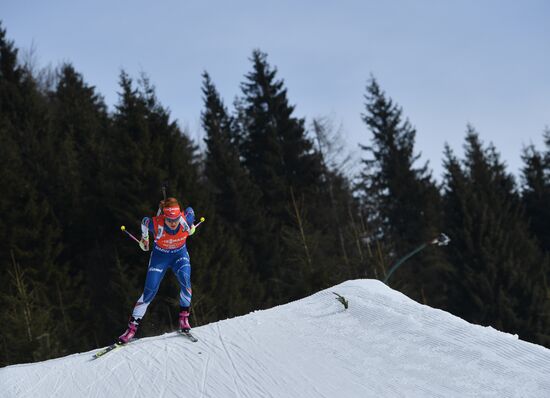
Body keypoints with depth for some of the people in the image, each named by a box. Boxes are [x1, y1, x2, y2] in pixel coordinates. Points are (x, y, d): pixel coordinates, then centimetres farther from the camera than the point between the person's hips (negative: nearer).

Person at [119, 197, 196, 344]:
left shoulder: (186, 220, -29)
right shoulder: (156, 224, -33)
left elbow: (190, 210, -5)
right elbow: (145, 221, -10)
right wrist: (144, 238, 10)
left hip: (180, 254, 1)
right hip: (159, 256, -1)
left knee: (185, 280, -27)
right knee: (150, 291, -10)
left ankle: (184, 317, -9)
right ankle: (132, 327, -2)